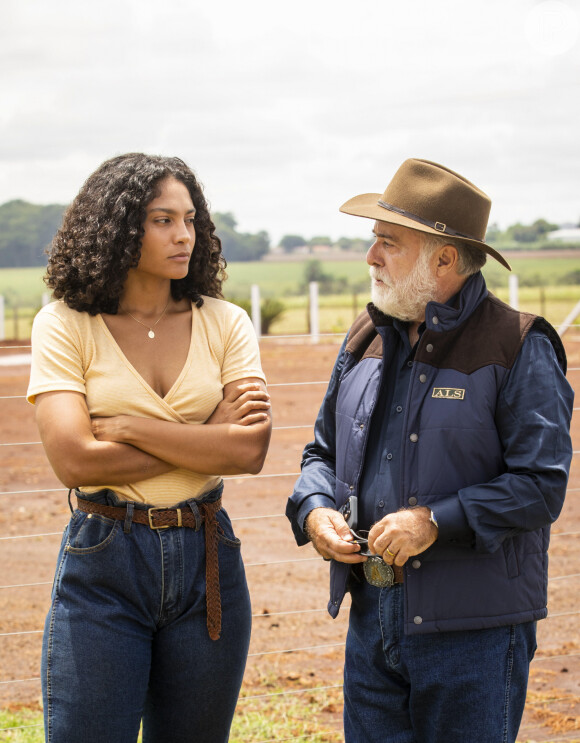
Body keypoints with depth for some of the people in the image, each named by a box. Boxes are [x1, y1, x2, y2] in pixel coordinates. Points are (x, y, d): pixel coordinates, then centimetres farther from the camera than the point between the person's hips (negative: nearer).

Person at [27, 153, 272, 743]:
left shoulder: (225, 323, 4)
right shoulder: (65, 324, -3)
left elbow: (252, 450, -9)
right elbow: (73, 460, -15)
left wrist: (130, 428, -13)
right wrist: (208, 440, -11)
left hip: (206, 560, 3)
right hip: (103, 563, -3)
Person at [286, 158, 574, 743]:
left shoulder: (518, 349, -9)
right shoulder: (366, 338, 11)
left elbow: (541, 484, -15)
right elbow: (324, 450, 19)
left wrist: (437, 521, -22)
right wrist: (314, 510, -2)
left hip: (472, 632, -6)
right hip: (371, 616, 6)